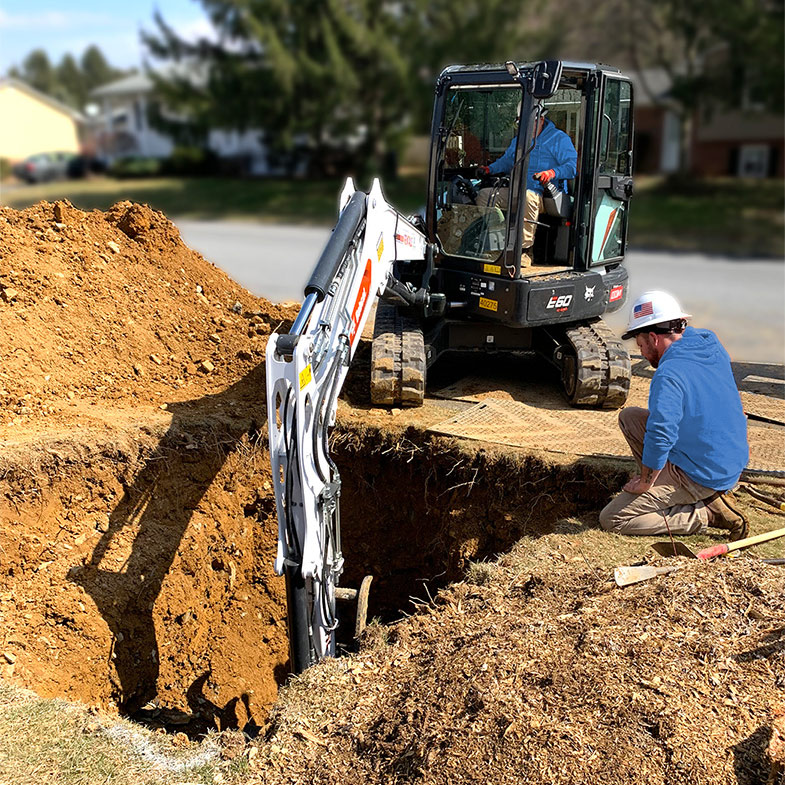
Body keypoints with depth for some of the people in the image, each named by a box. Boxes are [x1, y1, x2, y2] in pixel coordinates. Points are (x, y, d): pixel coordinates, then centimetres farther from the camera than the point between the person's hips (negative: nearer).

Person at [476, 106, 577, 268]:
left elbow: (573, 165, -11)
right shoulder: (518, 140, 23)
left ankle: (525, 250, -39)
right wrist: (490, 169, 14)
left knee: (527, 196, -42)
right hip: (517, 191, 7)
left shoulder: (559, 139, 1)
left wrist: (553, 173, -30)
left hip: (546, 195, -7)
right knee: (484, 195, -12)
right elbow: (506, 161, 35)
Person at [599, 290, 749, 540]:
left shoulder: (669, 374, -27)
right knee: (629, 416, 16)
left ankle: (706, 514, -6)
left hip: (702, 477, -9)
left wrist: (645, 482, -18)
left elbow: (660, 436, -31)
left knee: (611, 520, -5)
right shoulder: (712, 345, 0)